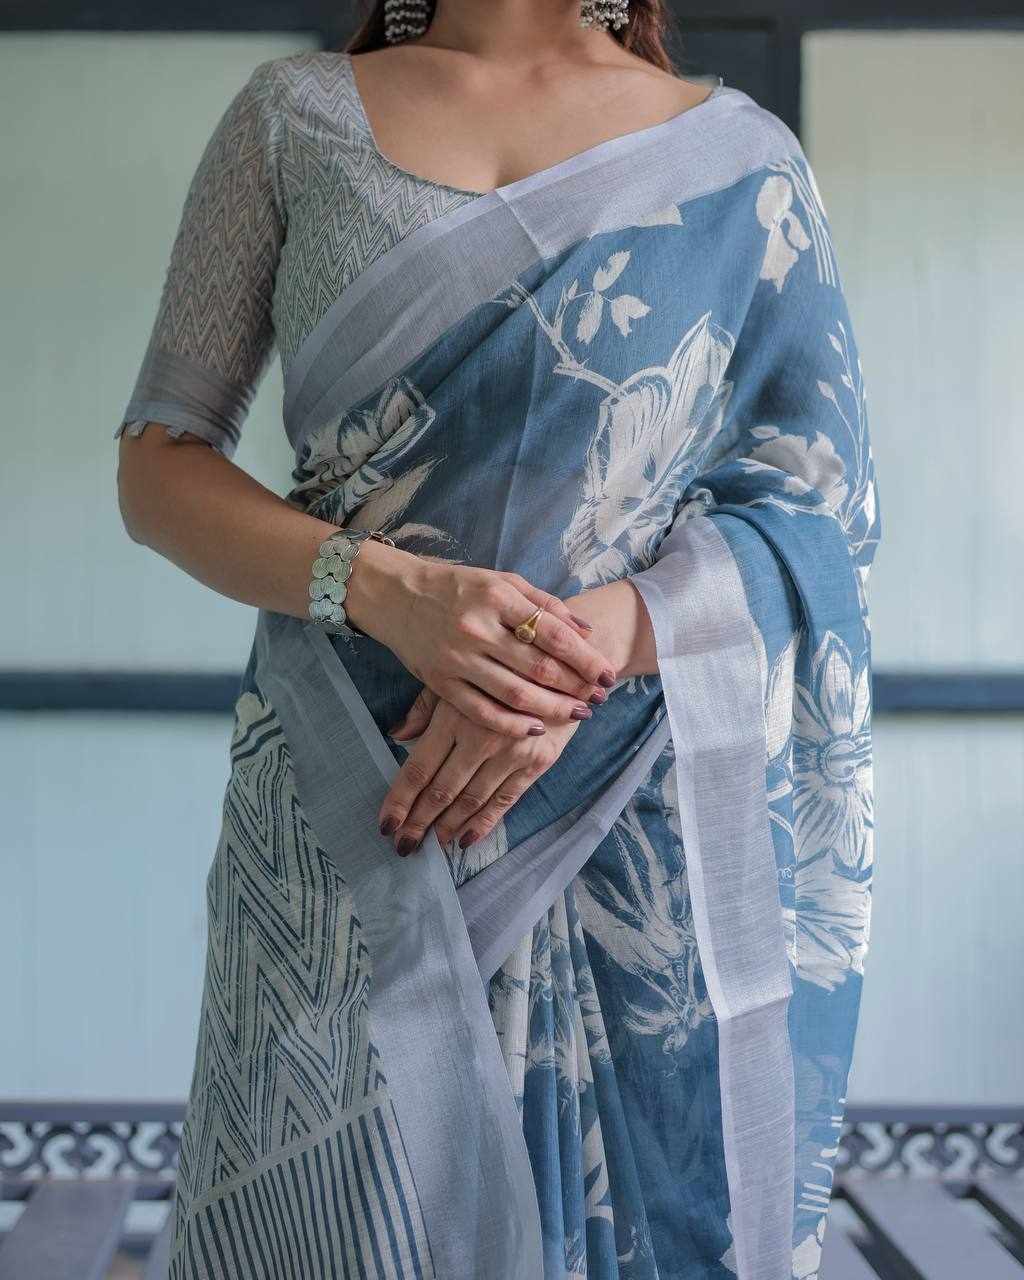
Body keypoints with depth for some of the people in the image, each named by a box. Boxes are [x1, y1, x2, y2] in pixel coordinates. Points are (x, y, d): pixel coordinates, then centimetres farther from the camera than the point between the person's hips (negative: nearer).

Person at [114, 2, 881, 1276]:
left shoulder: (739, 155, 6)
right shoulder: (296, 114, 7)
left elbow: (826, 512, 0)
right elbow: (157, 467, 2)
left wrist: (587, 646, -17)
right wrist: (385, 587, -17)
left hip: (654, 829, 1)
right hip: (348, 818, 0)